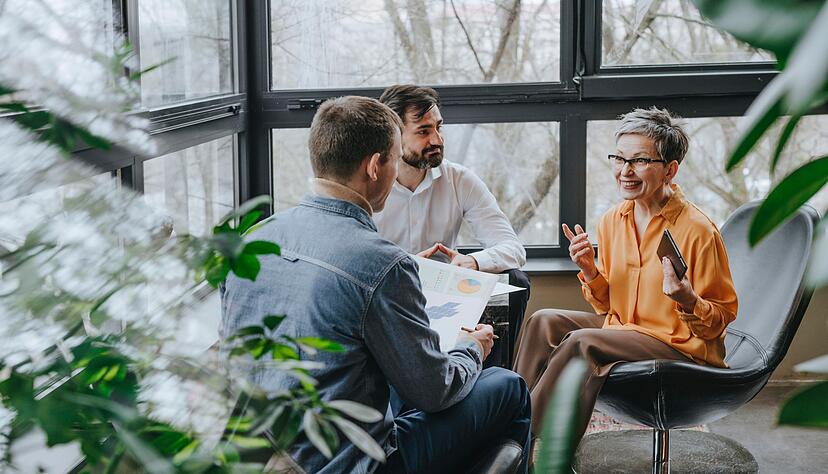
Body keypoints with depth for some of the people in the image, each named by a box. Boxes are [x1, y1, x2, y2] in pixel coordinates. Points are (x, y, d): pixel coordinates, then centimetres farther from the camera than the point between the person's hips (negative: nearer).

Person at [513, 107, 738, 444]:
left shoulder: (697, 230, -16)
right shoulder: (612, 221, 3)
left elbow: (721, 319, -9)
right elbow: (608, 306, 11)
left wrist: (688, 301, -30)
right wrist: (590, 271, -8)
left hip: (682, 347, -7)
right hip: (622, 329, 7)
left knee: (580, 342, -26)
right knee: (544, 322, -9)